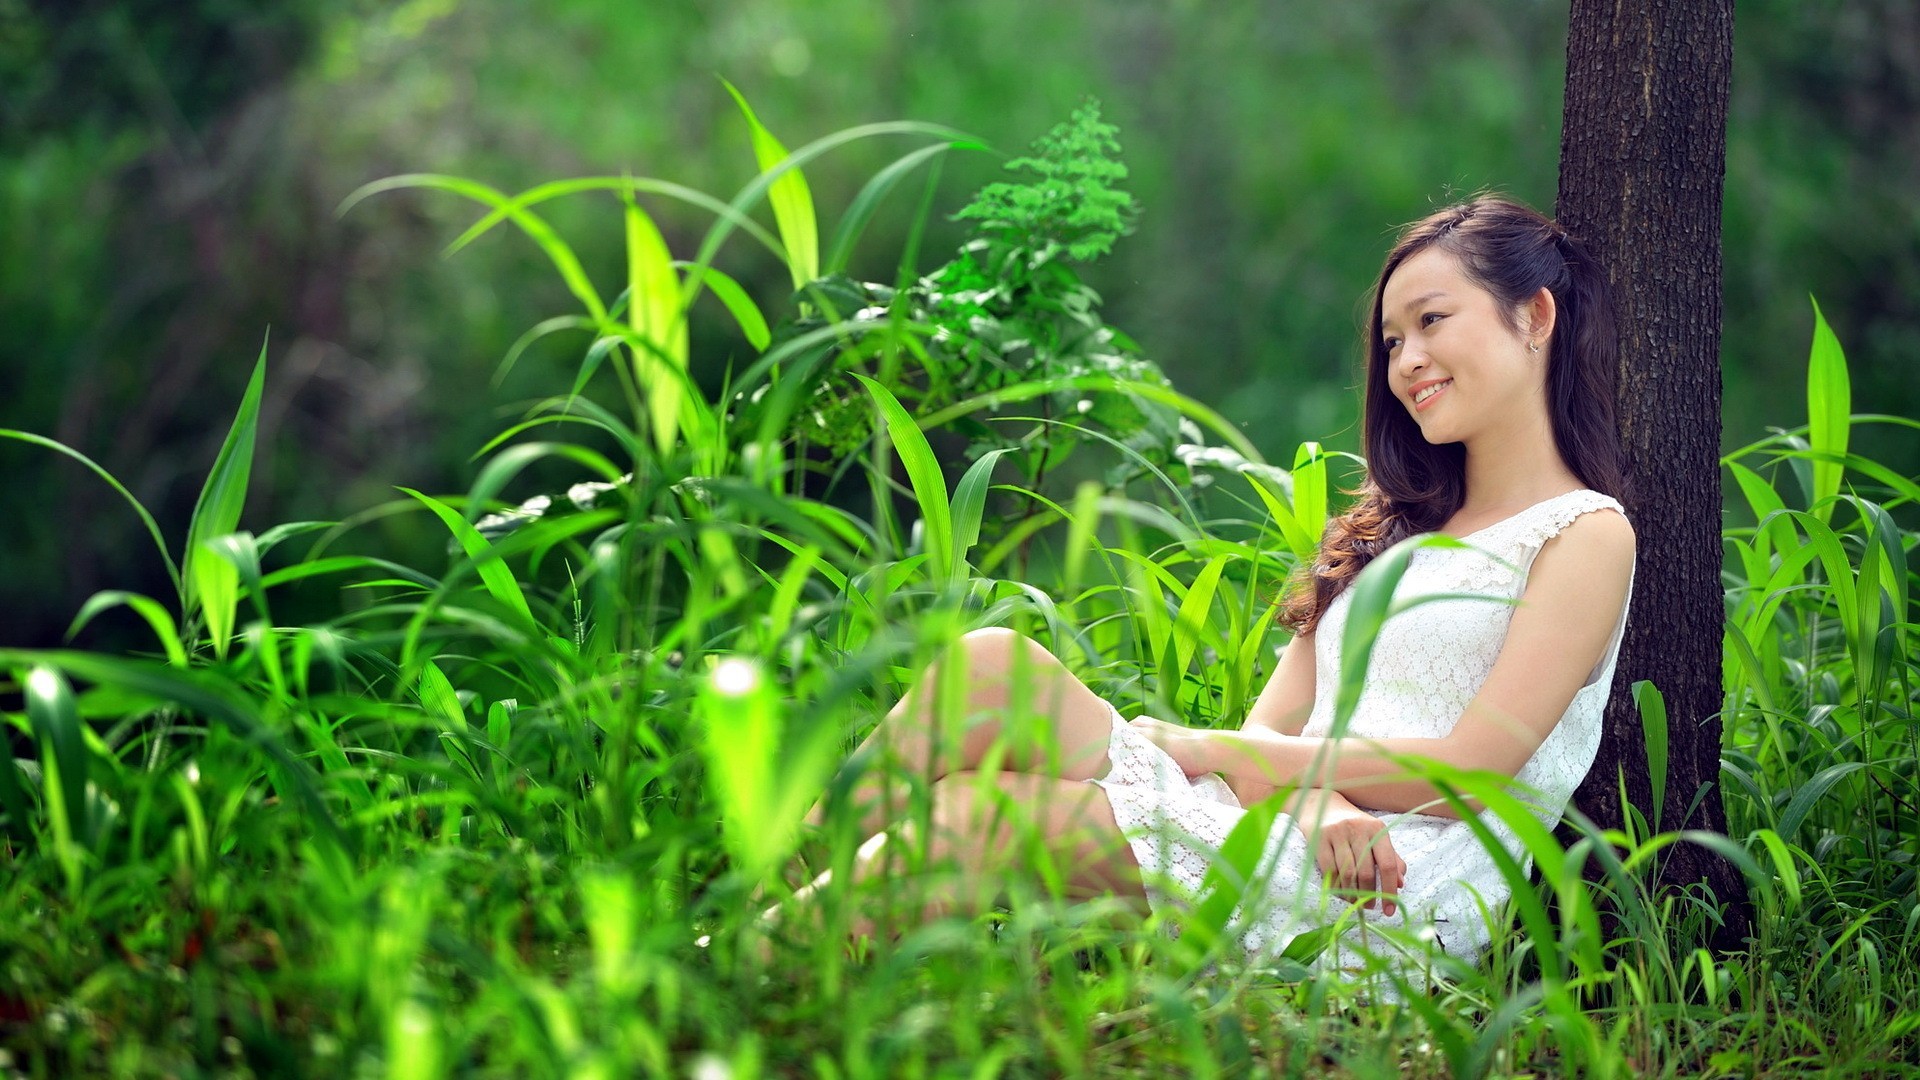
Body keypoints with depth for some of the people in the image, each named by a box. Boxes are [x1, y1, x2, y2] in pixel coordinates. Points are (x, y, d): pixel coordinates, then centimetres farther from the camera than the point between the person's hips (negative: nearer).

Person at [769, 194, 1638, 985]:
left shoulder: (1586, 536, 5)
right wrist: (1319, 804, -13)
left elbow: (1467, 769, -7)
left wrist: (1202, 747, -3)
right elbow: (1272, 729, 14)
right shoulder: (1396, 528, 28)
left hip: (1398, 897, -7)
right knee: (993, 665, -15)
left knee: (966, 821, -23)